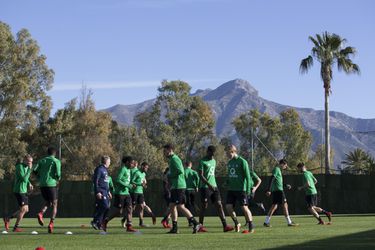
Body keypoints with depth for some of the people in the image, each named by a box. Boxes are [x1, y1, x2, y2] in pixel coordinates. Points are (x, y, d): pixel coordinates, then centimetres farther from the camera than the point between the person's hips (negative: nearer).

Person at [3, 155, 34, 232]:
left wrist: (29, 184, 7)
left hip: (24, 191, 9)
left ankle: (7, 218, 19)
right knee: (23, 209, -8)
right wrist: (29, 169, -22)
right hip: (19, 191, -9)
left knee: (26, 210, 9)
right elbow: (24, 179, -23)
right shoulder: (20, 167, -16)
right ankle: (16, 227, 2)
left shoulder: (26, 167, 10)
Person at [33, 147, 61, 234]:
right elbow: (58, 174, -9)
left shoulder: (42, 161, 14)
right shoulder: (56, 161, 2)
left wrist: (40, 179, 16)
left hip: (42, 184, 4)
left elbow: (35, 170, 3)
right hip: (51, 184, -4)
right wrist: (58, 179, 13)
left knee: (47, 202, 23)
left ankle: (41, 214, -7)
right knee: (54, 205, 7)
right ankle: (51, 224, -7)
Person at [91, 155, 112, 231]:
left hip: (105, 192, 9)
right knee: (105, 206, -16)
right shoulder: (99, 169, -10)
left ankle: (99, 223, 9)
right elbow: (95, 181, -16)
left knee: (106, 207, 4)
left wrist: (108, 192, 24)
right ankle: (95, 221, -9)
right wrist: (98, 192, -21)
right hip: (101, 192, -9)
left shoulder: (105, 170, 19)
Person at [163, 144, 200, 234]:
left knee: (180, 206, -11)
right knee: (172, 206, 9)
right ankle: (174, 228, 11)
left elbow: (180, 171, -23)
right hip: (175, 187, 10)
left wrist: (169, 175, -12)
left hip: (178, 186, -10)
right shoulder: (171, 159, 20)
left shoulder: (174, 159, -11)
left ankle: (195, 223, -11)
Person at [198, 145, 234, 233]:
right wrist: (209, 184, -23)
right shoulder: (202, 162, -7)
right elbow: (201, 175, -14)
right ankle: (201, 226, 11)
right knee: (204, 207, -1)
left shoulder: (214, 161, 17)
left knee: (219, 205, -3)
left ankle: (225, 225, -9)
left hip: (214, 187, 6)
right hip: (205, 187, -6)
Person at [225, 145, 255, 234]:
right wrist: (227, 182, 10)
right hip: (231, 189, 7)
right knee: (229, 207, -3)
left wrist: (248, 189, -14)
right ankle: (236, 224, 16)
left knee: (244, 207, -7)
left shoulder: (242, 161, -7)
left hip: (240, 189, -7)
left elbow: (247, 176, -10)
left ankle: (251, 227, 0)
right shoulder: (229, 162, 14)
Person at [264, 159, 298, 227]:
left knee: (274, 206, 9)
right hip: (278, 190, -10)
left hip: (275, 191, 10)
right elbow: (272, 180, -18)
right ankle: (289, 222, -6)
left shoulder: (278, 170, 20)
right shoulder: (276, 169, -10)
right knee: (285, 205, -7)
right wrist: (269, 190, -24)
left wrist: (286, 185, 25)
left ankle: (266, 222, 7)